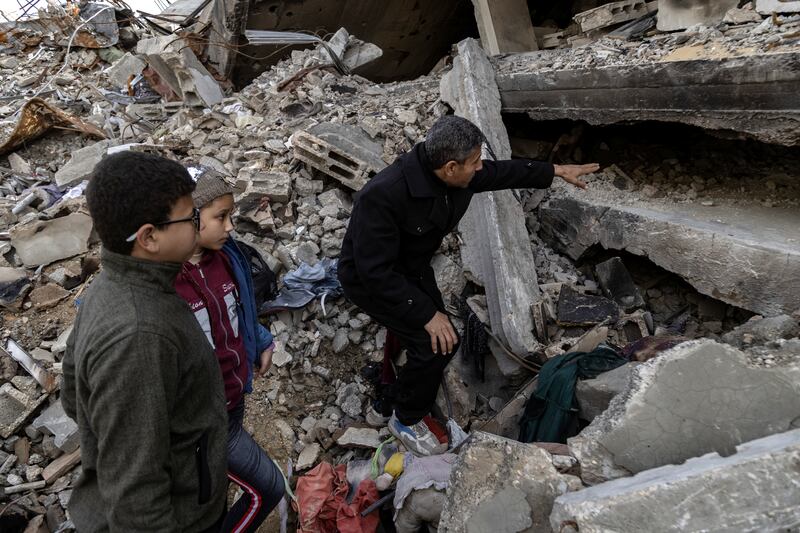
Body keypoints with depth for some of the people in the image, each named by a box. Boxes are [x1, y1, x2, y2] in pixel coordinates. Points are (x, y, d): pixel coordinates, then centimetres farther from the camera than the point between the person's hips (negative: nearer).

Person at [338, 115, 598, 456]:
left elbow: (502, 172, 6)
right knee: (435, 346, -16)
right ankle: (406, 420, 12)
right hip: (371, 279, -8)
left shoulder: (458, 177, -15)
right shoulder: (384, 195, -38)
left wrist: (556, 171, 11)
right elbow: (376, 271, -35)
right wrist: (427, 314, -32)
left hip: (413, 268, 8)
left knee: (441, 337, 11)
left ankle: (395, 404, 37)